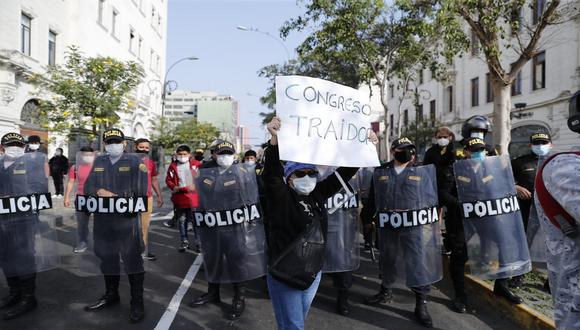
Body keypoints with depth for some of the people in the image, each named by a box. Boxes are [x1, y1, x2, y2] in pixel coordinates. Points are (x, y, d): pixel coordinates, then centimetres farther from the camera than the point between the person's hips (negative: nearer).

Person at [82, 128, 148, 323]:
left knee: (132, 259, -2)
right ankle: (111, 295, 33)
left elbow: (139, 192, -10)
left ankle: (137, 303, 7)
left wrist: (115, 198, -15)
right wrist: (99, 191, -13)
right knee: (107, 257, 16)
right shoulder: (98, 162, 15)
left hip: (126, 219, -5)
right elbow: (88, 186, 9)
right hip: (102, 219, 5)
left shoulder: (134, 161, -1)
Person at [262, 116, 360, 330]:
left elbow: (343, 174, 4)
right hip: (286, 276, -6)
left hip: (313, 274, 6)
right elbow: (271, 173, -30)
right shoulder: (280, 196, -13)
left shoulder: (318, 194, 2)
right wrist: (275, 139, -44)